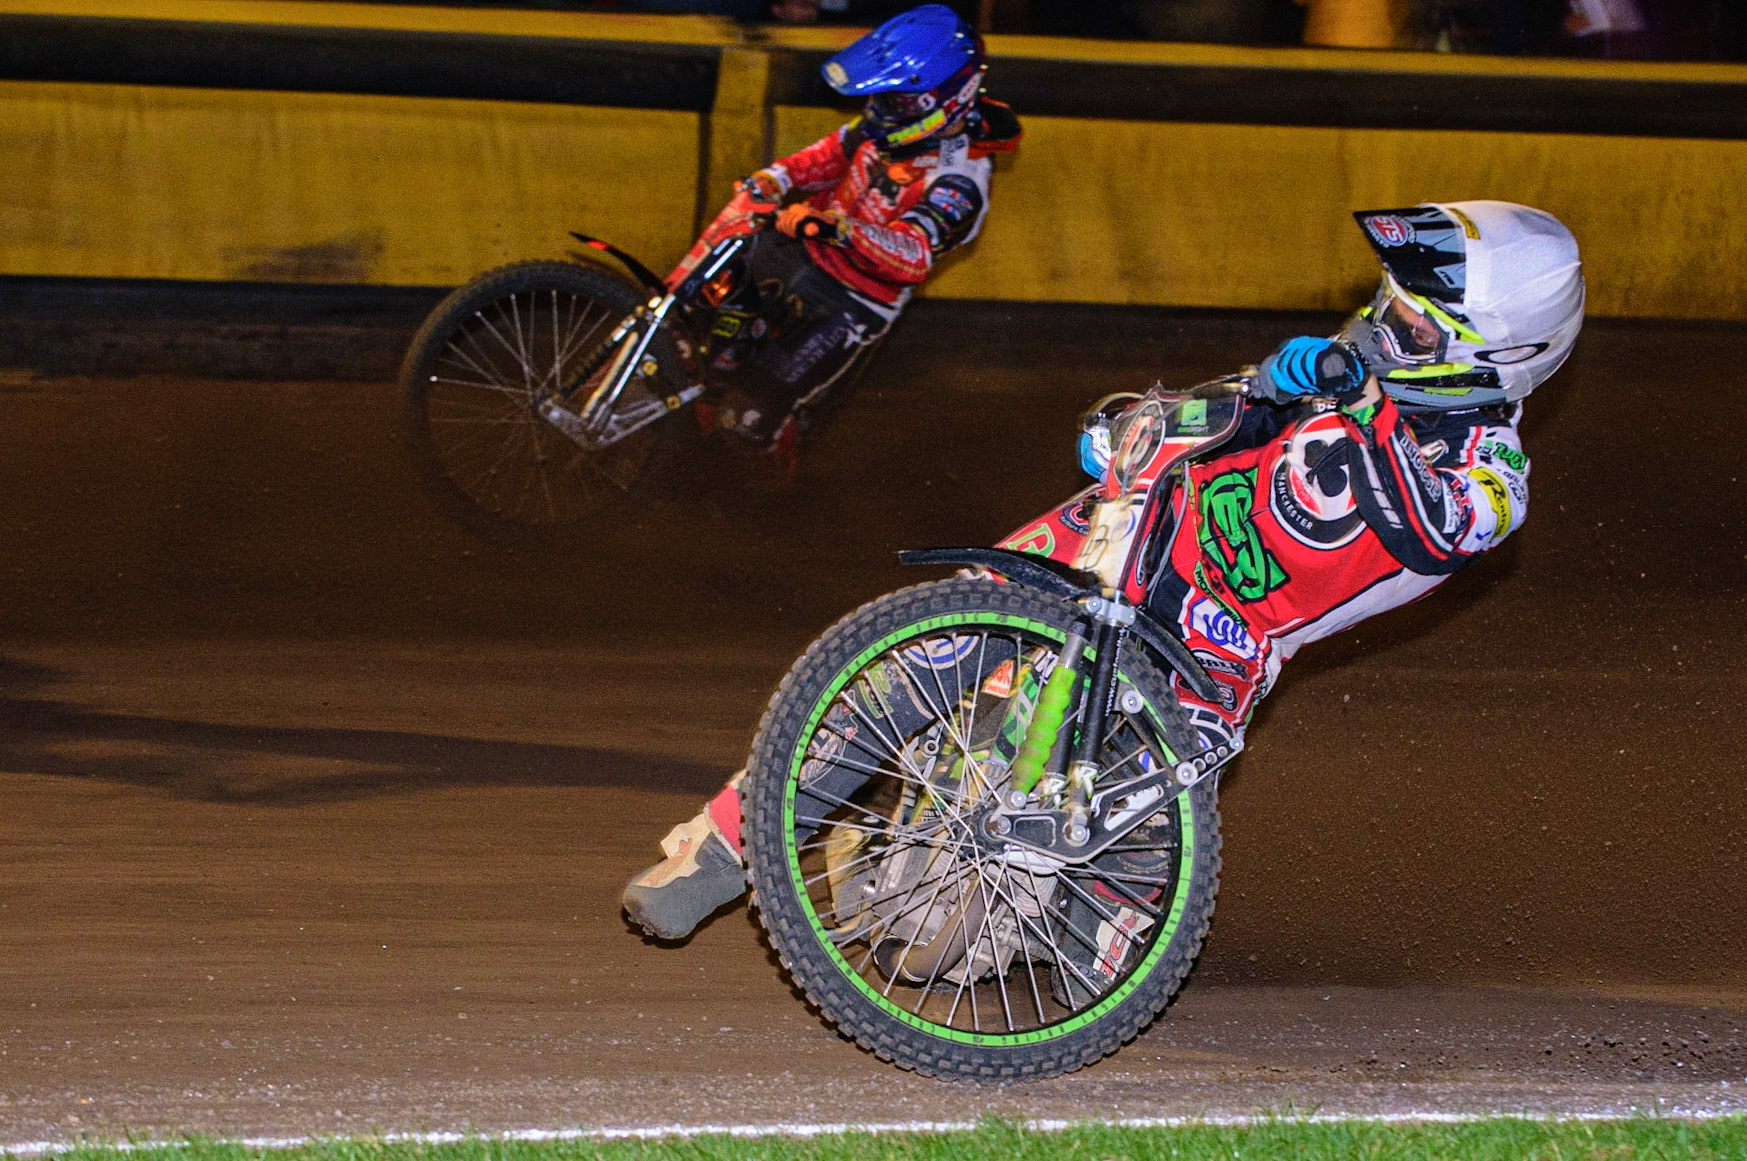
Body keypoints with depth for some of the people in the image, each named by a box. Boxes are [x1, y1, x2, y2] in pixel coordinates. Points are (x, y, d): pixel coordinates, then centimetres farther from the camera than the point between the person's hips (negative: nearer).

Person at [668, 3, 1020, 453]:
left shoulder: (958, 181, -28)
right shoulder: (899, 122, -6)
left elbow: (912, 255, -41)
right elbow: (834, 153, 8)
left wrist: (834, 226, -54)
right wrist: (775, 178, -11)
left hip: (852, 303, -7)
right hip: (811, 244, 8)